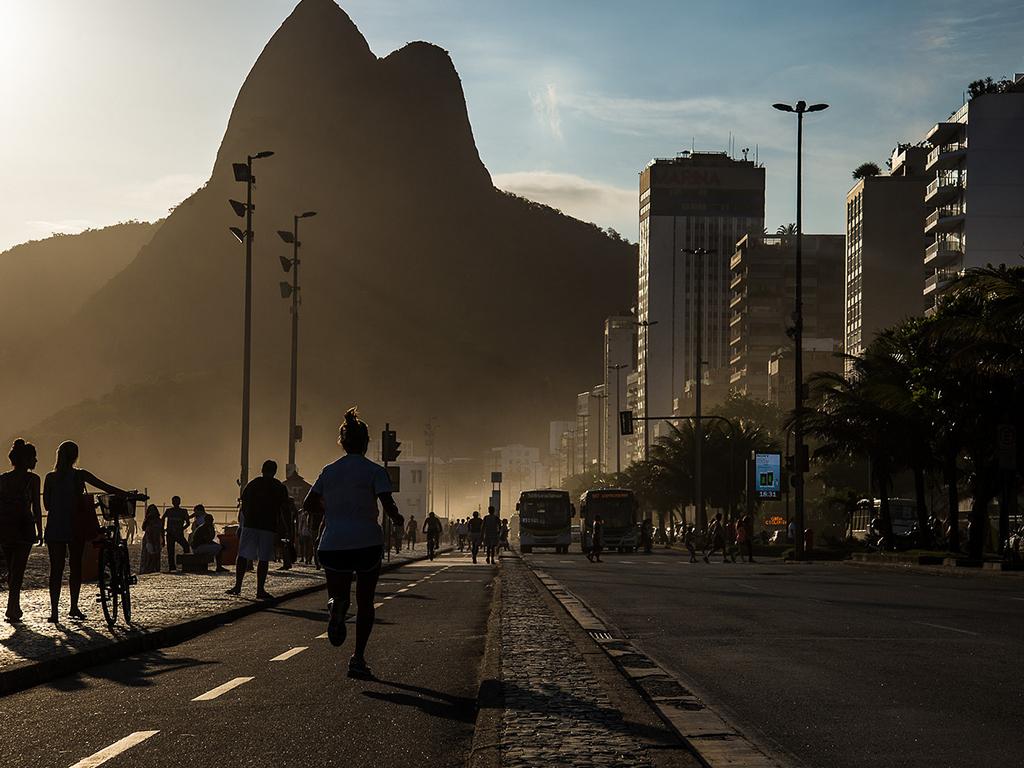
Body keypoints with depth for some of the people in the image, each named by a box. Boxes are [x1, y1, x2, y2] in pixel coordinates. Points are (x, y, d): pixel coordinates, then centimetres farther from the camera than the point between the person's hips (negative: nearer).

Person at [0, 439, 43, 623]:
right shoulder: (32, 479, -5)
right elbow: (36, 508, -7)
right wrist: (40, 532, 0)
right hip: (24, 528, -4)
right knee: (18, 571, -2)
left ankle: (15, 607, 25)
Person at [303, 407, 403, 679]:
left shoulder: (329, 471, 8)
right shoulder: (375, 471, -3)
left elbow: (308, 503, 12)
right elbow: (388, 505, -13)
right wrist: (397, 520, 8)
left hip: (333, 544, 2)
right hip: (367, 542, -2)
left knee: (339, 595, 15)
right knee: (365, 603, 13)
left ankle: (337, 605, -23)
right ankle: (358, 659, 4)